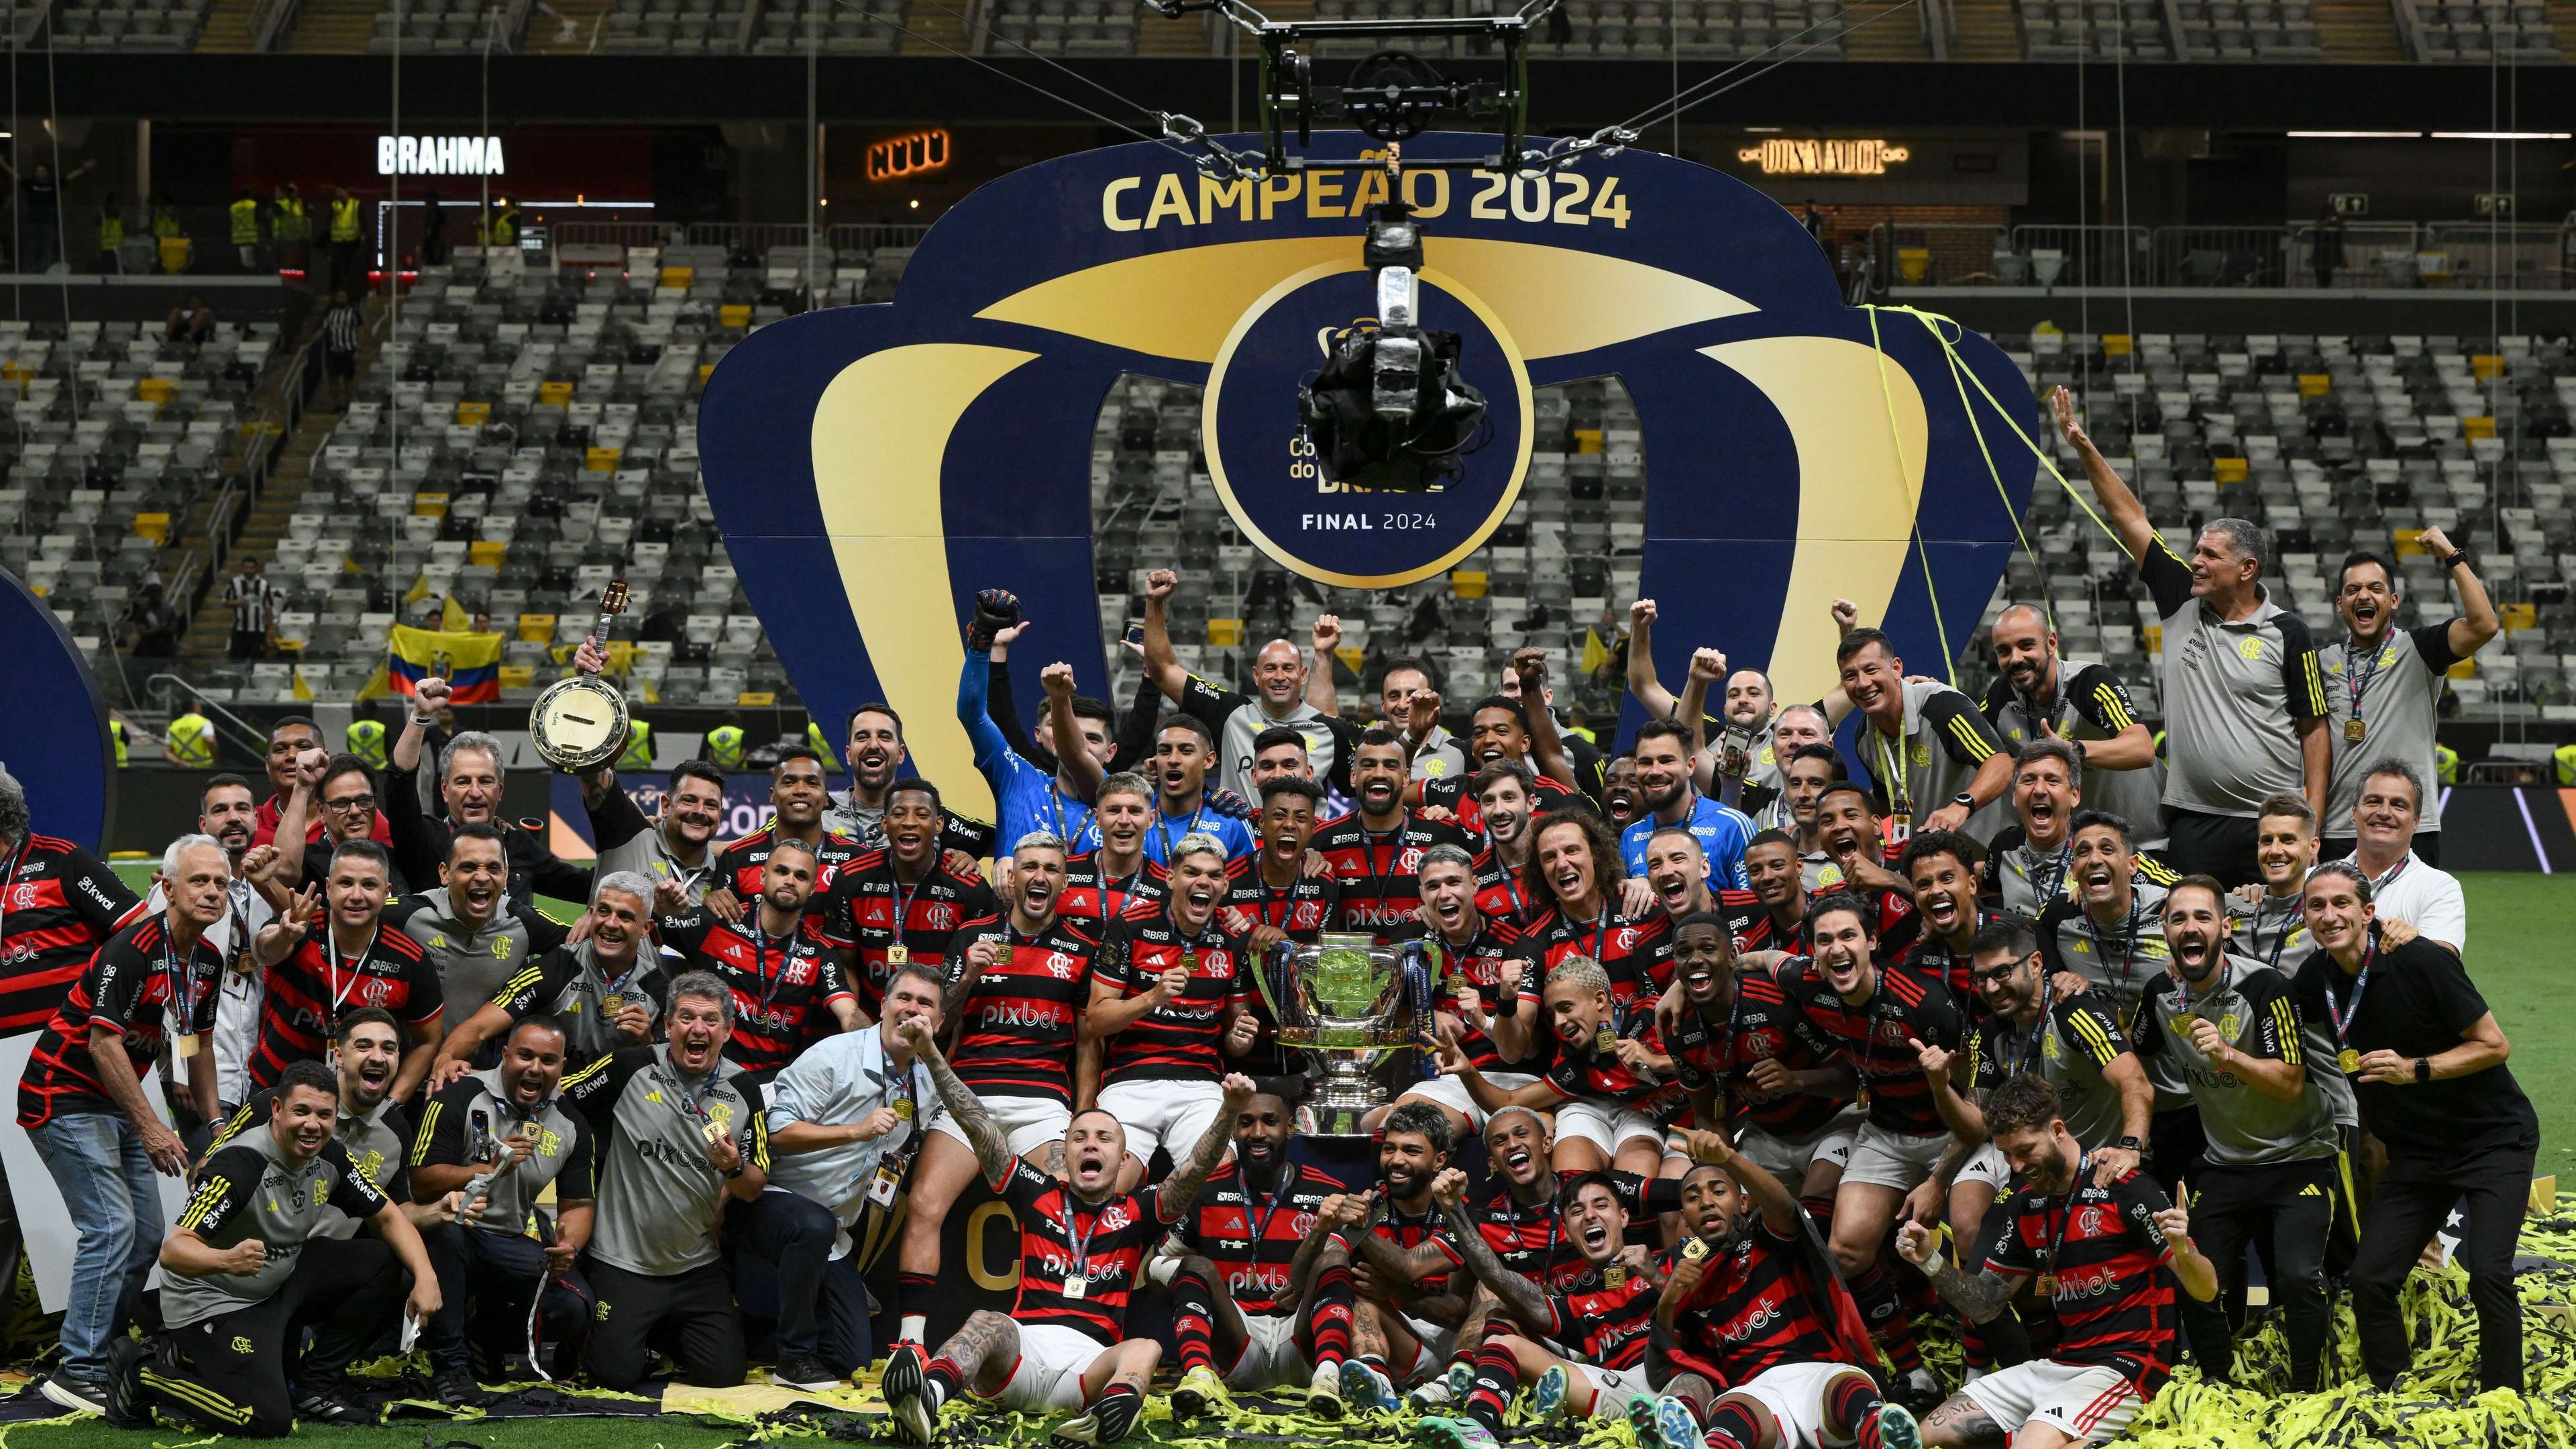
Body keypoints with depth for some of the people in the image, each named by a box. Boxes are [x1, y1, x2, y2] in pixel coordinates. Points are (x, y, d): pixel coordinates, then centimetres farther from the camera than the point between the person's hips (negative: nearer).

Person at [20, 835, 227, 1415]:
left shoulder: (207, 960, 5)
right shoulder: (132, 949, -23)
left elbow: (197, 1041, 18)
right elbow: (104, 1042, -25)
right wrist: (151, 1128, -24)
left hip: (119, 1102, 9)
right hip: (65, 1098, -9)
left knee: (147, 1235, 7)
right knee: (111, 1229, -16)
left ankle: (102, 1351, 16)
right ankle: (77, 1372, -14)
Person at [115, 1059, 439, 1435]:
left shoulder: (329, 1157, -4)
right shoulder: (241, 1164, -27)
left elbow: (388, 1218, 6)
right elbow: (173, 1251, -31)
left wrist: (425, 1276, -12)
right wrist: (227, 1260, -52)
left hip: (280, 1284, 8)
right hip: (212, 1302, -8)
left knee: (381, 1262, -6)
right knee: (268, 1420, -23)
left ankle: (318, 1386, 4)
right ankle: (143, 1372, -2)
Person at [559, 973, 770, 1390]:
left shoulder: (742, 1090, 0)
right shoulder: (631, 1069, -8)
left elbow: (753, 1190, 0)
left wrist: (734, 1169, -19)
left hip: (698, 1264, 2)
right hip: (624, 1260, -2)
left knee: (724, 1372, -4)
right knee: (616, 1375, -10)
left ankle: (672, 1338, 28)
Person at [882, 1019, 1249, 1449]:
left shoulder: (1136, 1215, 18)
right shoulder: (1039, 1196, 19)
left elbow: (1195, 1170, 4)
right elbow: (978, 1128, 14)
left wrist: (1229, 1111, -13)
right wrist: (932, 1056, 7)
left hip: (1087, 1368, 0)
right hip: (1020, 1350, 0)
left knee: (1144, 1349, -31)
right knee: (987, 1322, -32)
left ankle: (1110, 1412, -69)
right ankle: (926, 1399, -67)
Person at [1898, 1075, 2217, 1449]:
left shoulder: (2123, 1189, -11)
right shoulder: (2026, 1204, 11)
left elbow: (2206, 1290, -12)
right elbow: (1984, 1305, 15)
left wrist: (2182, 1251, -35)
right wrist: (1931, 1261, -2)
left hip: (2124, 1364, -8)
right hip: (2059, 1362, 8)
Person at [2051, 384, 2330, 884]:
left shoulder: (2287, 633, -1)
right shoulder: (2183, 602, 8)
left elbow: (2314, 729, 0)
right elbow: (2130, 518, 10)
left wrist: (2312, 819, -7)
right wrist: (2085, 449, 6)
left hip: (2272, 824, -3)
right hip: (2194, 820, 3)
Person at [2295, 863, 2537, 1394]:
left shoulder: (2420, 961, -19)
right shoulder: (2314, 981, -1)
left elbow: (2495, 1046, -16)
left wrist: (2415, 1070, -25)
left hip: (2492, 1140, -6)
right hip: (2414, 1152, 6)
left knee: (2488, 1274, -20)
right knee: (2369, 1279, -4)